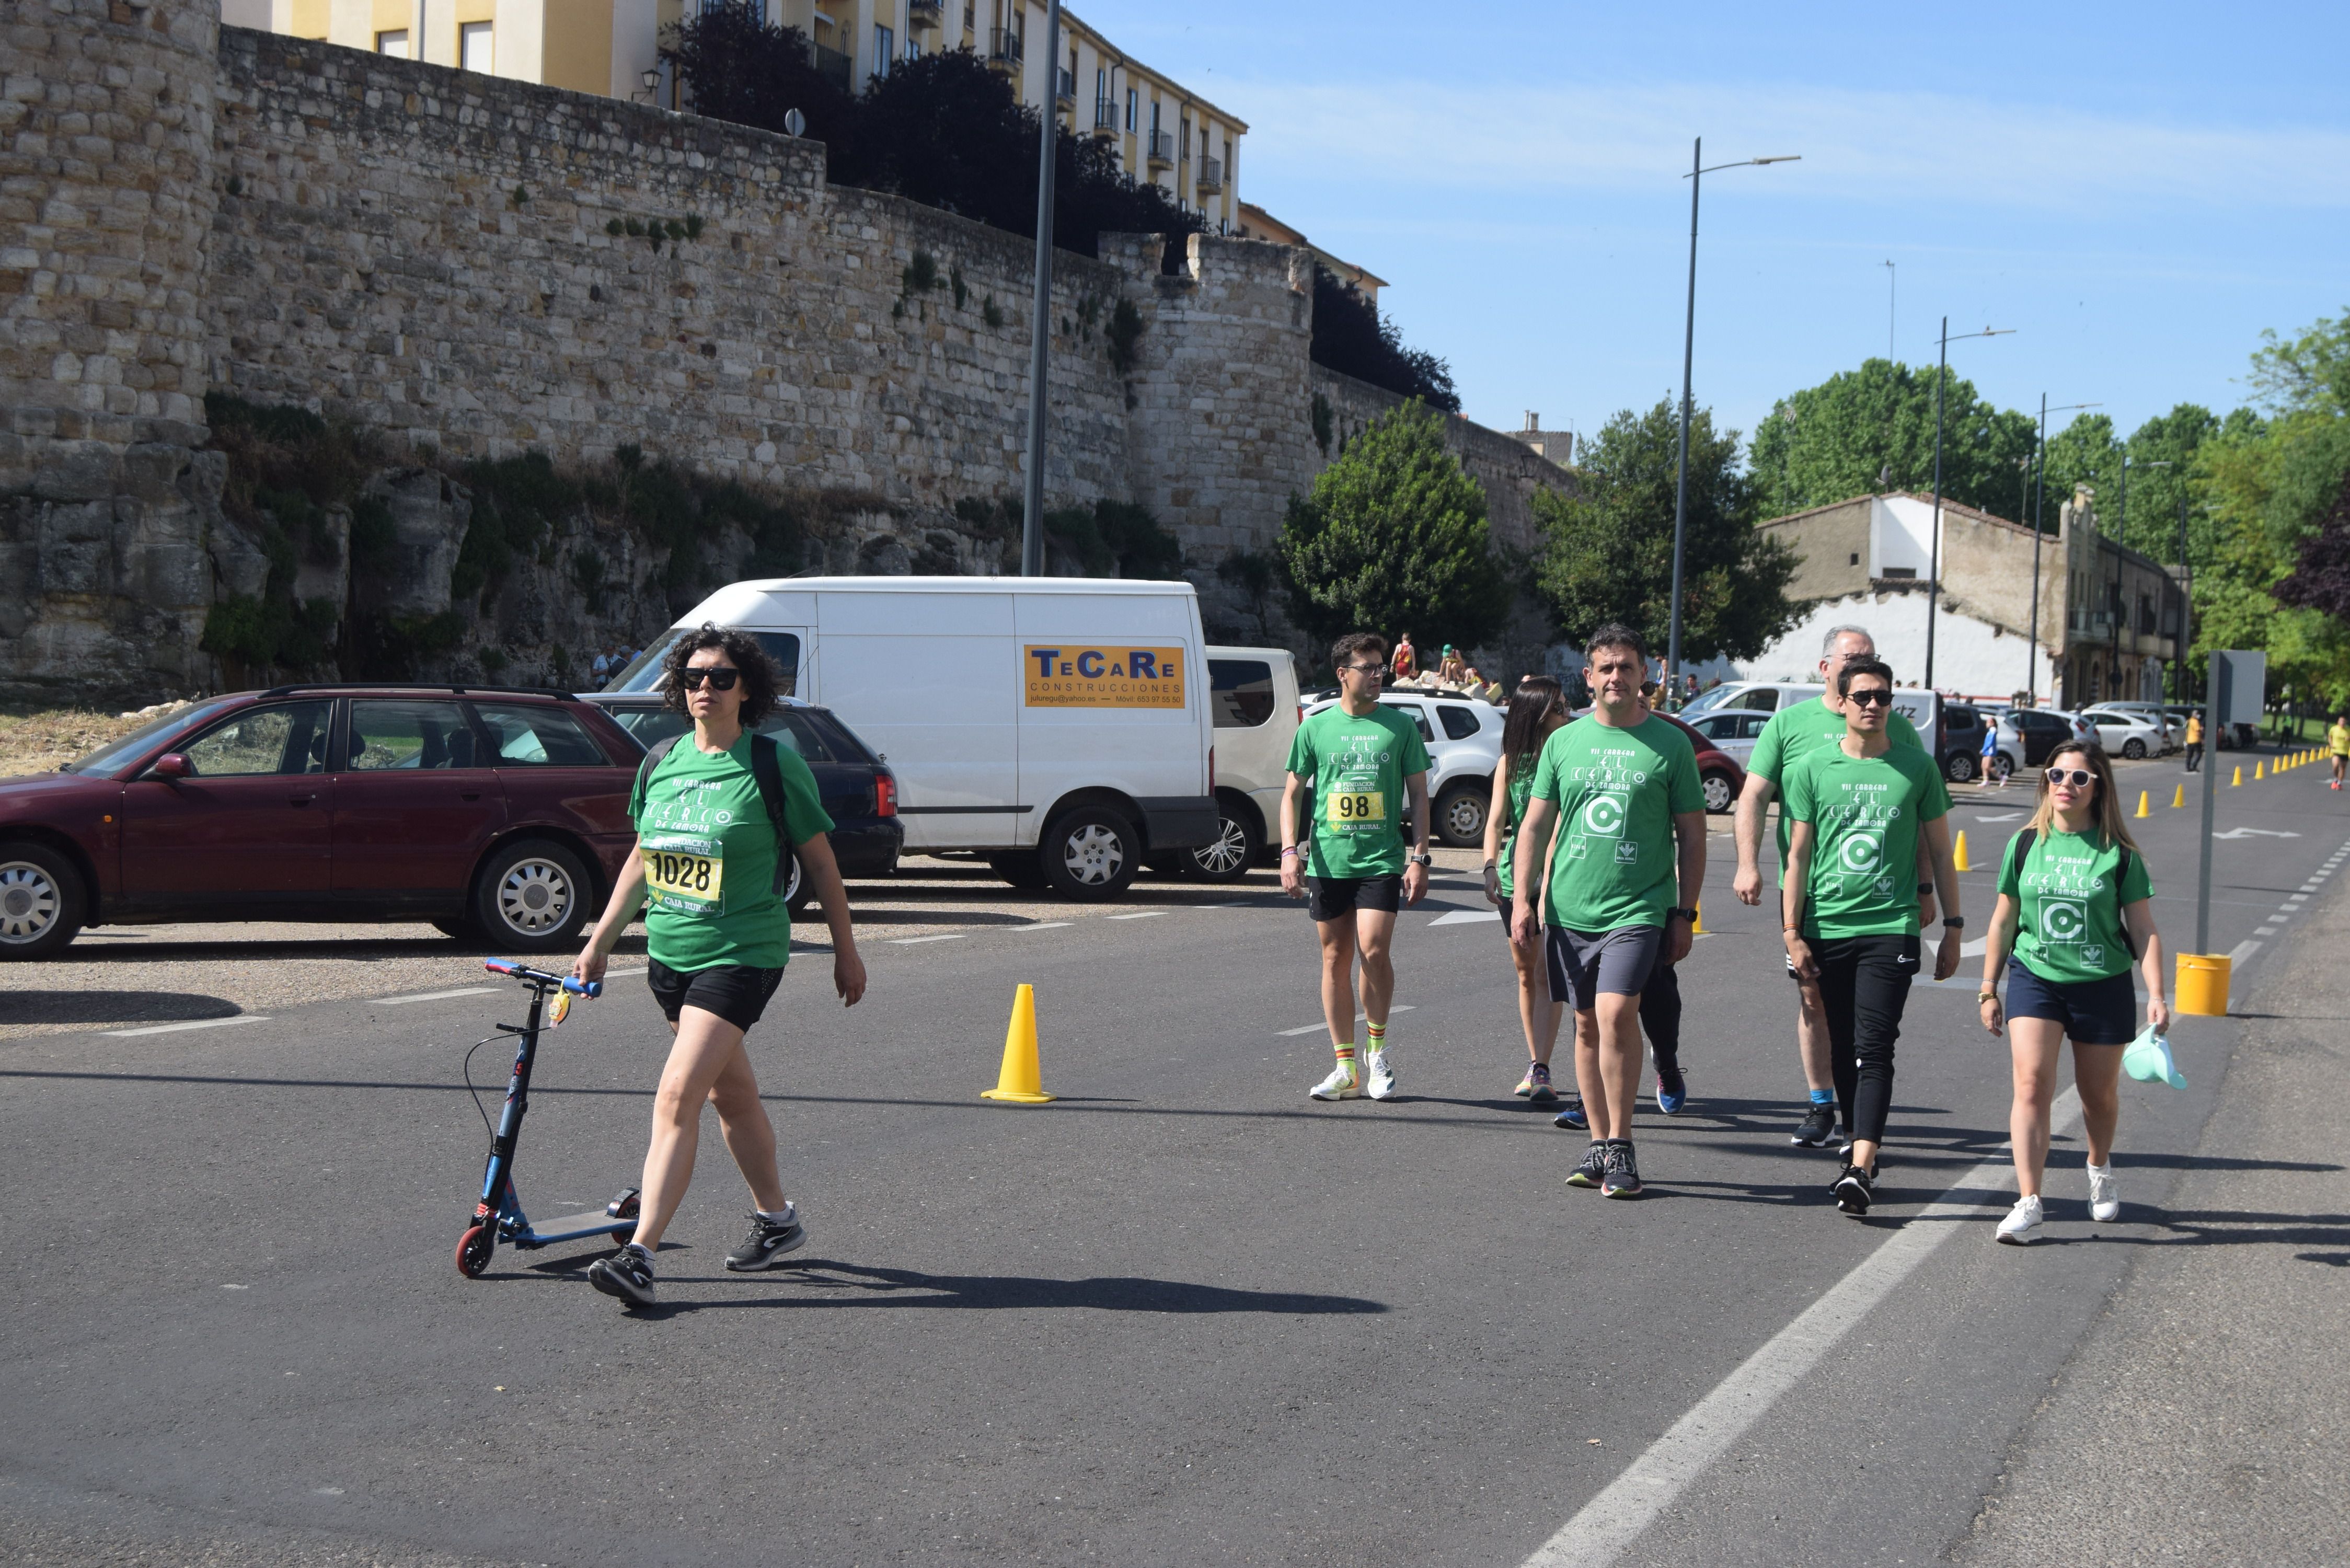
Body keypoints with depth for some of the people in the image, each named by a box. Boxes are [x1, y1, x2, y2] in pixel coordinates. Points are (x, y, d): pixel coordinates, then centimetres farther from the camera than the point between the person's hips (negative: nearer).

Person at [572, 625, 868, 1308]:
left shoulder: (774, 765, -8)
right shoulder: (661, 764, 7)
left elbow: (819, 860, 0)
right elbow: (643, 858, 18)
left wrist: (846, 950, 5)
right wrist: (600, 941, 17)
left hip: (742, 954, -6)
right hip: (669, 951, 6)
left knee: (678, 1095, -17)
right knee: (730, 1093, 19)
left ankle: (640, 1253, -18)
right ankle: (776, 1218, 37)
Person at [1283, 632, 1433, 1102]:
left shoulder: (1400, 727, 5)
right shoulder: (1315, 728, 6)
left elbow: (1419, 794, 7)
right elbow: (1293, 793, 10)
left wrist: (1419, 858, 0)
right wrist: (1290, 852, -2)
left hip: (1382, 860, -2)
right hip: (1326, 863, 2)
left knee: (1373, 949, -16)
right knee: (1336, 960, 5)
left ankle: (1377, 1047, 6)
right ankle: (1346, 1068, 12)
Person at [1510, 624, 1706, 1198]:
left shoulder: (1670, 743, 2)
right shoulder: (1563, 741, 9)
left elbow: (1691, 833, 5)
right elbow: (1535, 824, 12)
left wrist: (1685, 913, 1)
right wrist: (1522, 898, 5)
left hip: (1638, 909, -3)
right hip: (1569, 909, 4)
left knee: (1616, 1014, -18)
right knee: (1587, 1025, 8)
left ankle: (1621, 1145, -8)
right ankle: (1600, 1142, 19)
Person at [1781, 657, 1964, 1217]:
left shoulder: (1917, 768, 5)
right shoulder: (1813, 768, 6)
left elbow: (1939, 854, 11)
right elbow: (1798, 856, 7)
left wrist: (1954, 929, 9)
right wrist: (1792, 932, 0)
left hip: (1891, 928, -2)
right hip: (1828, 929, 2)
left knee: (1873, 1051, -12)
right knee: (1842, 1051, 8)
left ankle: (1861, 1169, -20)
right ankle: (1859, 1148, 23)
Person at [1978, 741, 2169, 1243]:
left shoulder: (2118, 853, -4)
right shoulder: (2025, 845, 2)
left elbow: (2143, 930, -1)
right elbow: (2004, 921, 9)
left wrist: (2156, 994, -11)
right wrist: (1988, 990, 10)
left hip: (2104, 985, -1)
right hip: (2034, 979, 1)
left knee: (2099, 1093, 13)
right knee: (2032, 1084, -15)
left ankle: (2100, 1169, 44)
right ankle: (2029, 1203, -17)